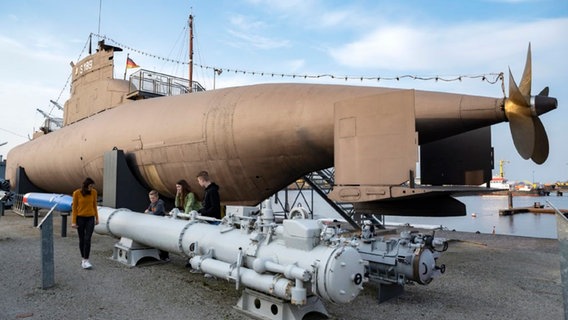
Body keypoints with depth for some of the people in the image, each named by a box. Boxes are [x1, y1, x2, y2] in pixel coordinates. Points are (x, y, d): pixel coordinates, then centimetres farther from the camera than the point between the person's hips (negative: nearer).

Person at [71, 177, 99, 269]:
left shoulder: (94, 192, -4)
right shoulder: (76, 193, -11)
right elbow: (74, 208, -7)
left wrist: (97, 218, 9)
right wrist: (73, 222, -9)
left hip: (90, 218, 1)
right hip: (80, 218, -1)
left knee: (87, 239, -10)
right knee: (82, 240, 8)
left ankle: (86, 261, -7)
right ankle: (83, 259, 24)